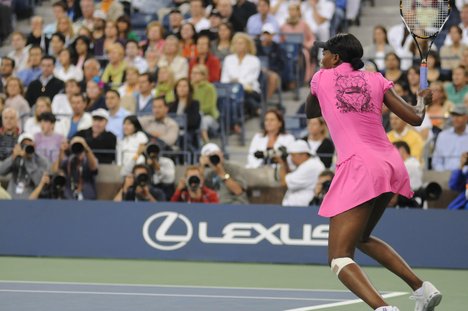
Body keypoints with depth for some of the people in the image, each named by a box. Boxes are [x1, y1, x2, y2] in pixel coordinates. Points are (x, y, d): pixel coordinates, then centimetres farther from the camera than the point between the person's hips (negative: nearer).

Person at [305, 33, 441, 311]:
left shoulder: (322, 78, 9)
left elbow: (310, 112, 29)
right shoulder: (376, 80, 13)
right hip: (391, 165, 6)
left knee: (340, 259, -9)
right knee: (362, 238, 29)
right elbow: (415, 119, 9)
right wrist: (423, 100, 30)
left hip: (360, 166, -6)